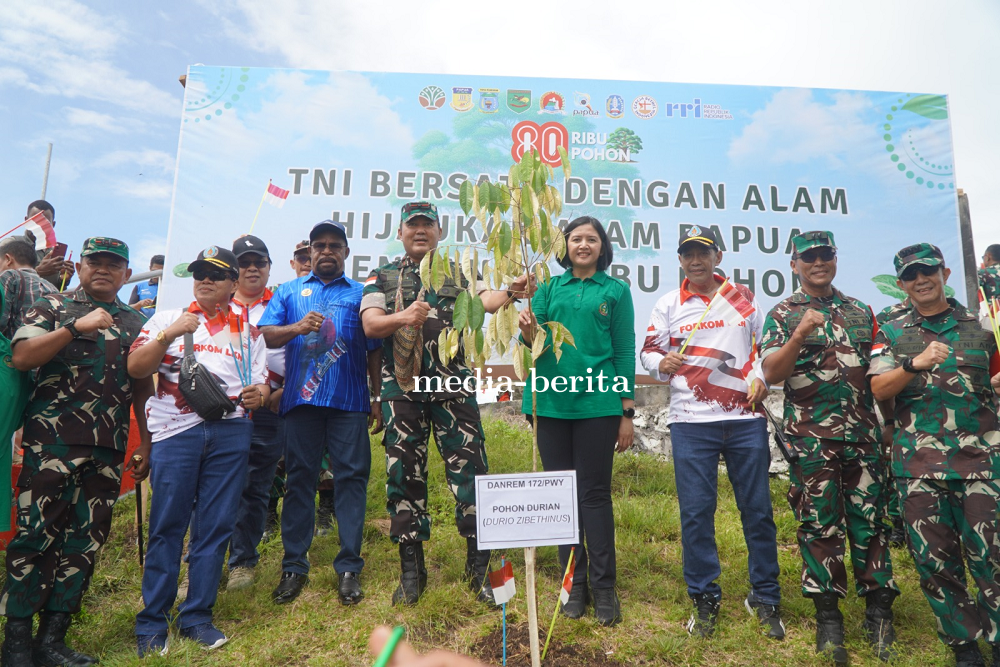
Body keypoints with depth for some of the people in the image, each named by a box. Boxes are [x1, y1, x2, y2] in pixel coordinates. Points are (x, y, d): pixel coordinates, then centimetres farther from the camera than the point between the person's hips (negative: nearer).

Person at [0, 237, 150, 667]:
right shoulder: (53, 307, 5)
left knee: (86, 541, 6)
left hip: (109, 450, 4)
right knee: (36, 534, -2)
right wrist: (75, 327, -19)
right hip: (53, 441, -4)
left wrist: (146, 442, 14)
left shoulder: (135, 322, 16)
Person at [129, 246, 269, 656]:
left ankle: (197, 616, 17)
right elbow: (135, 368, 0)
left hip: (231, 433, 2)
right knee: (167, 526, 0)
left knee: (216, 526, 4)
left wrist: (260, 394, -9)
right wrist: (168, 334, -12)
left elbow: (261, 383, 13)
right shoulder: (167, 319, 11)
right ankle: (152, 623, 13)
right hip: (176, 430, -2)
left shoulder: (248, 330, 16)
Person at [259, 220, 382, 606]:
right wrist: (297, 328, -14)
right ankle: (294, 566, 15)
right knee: (299, 478, 5)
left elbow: (375, 350, 11)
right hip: (301, 400, 1)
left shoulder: (361, 294, 13)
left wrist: (377, 399, 5)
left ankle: (349, 568, 7)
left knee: (352, 479, -1)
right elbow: (265, 335, 5)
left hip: (350, 402, -1)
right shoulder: (288, 292, 16)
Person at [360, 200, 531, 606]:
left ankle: (478, 566, 9)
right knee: (404, 474, 5)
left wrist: (509, 293, -29)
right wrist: (403, 317, -22)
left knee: (469, 470, -3)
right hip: (401, 388, 1)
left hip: (453, 387, 0)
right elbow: (370, 324, -1)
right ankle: (411, 569, 18)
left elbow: (482, 300, -6)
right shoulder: (382, 278, 13)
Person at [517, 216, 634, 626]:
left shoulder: (615, 290, 4)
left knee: (595, 494, 2)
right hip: (552, 402, 3)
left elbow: (625, 353, 2)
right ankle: (574, 583, 21)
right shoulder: (550, 288, 10)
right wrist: (528, 330, -22)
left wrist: (627, 412, -1)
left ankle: (604, 588, 13)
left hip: (597, 404, -2)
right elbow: (533, 343, 2)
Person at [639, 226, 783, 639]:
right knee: (695, 511, 1)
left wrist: (760, 377, 1)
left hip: (745, 418, 1)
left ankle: (765, 597, 24)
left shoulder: (743, 297, 11)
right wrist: (660, 363, -14)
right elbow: (648, 350, 7)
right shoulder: (668, 305, 7)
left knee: (757, 508, 7)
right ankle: (704, 598, 18)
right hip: (691, 422, -1)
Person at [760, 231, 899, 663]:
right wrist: (800, 334, -23)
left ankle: (879, 617, 19)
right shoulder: (783, 315, 3)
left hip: (863, 434, 3)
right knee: (819, 525, 2)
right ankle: (828, 620, 13)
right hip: (811, 438, -3)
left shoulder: (861, 312, 15)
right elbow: (770, 374, -9)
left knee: (870, 522, 6)